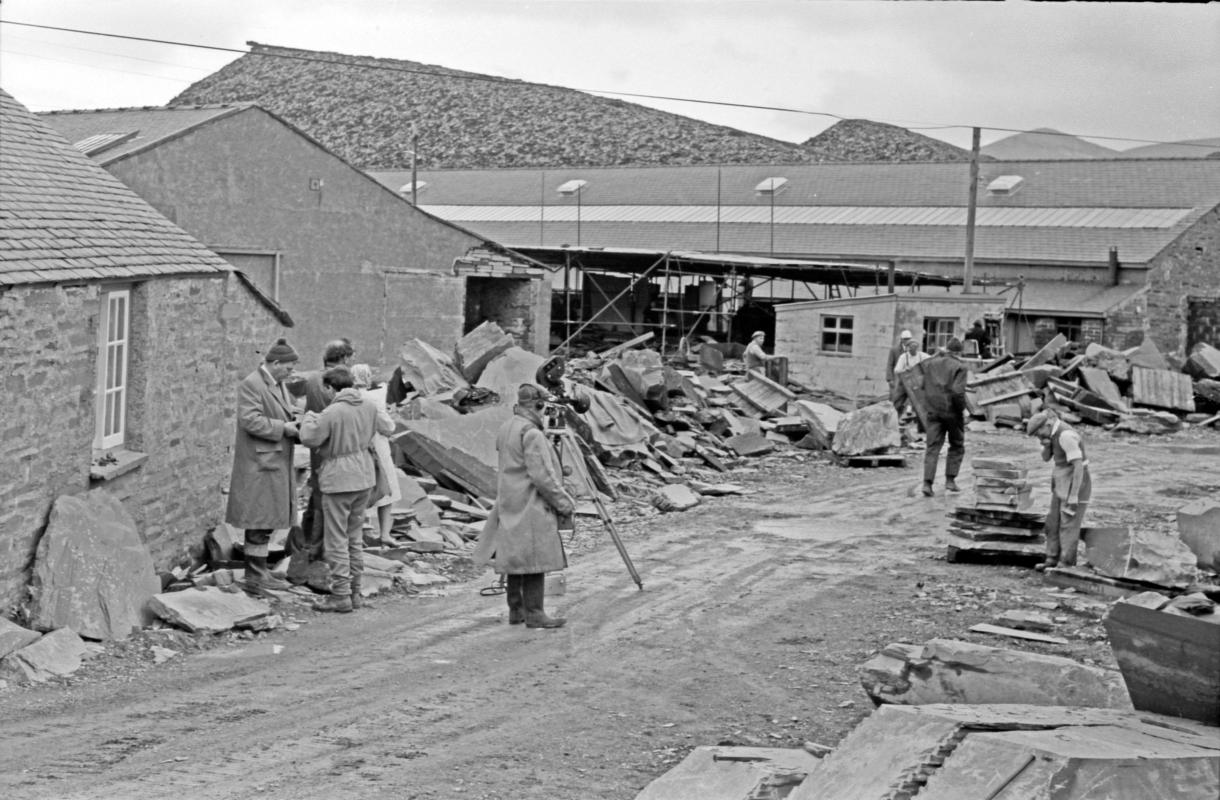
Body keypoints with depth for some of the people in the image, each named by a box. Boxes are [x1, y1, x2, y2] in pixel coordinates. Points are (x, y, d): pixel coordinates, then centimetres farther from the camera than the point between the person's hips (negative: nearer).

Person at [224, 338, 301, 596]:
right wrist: (283, 427, -19)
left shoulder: (278, 384, 16)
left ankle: (261, 571, 22)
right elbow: (250, 420, -22)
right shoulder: (251, 385, -14)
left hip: (276, 461, 10)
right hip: (259, 462, -10)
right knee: (259, 520, -7)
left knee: (268, 519, 14)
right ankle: (254, 578, -2)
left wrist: (293, 418, 5)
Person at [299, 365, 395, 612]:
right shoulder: (369, 406, -1)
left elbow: (309, 439, -7)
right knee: (355, 538, 16)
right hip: (364, 477, 7)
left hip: (338, 481, -7)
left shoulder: (331, 413, -19)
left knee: (336, 540, 1)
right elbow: (388, 428, 11)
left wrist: (309, 418, 11)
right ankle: (354, 592, 19)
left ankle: (341, 595, 2)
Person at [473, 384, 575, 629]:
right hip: (531, 505, -9)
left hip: (510, 505, 9)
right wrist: (564, 503, -12)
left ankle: (516, 610, 18)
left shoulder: (505, 429, 11)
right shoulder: (532, 433, -17)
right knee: (534, 559, -5)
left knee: (515, 558, 13)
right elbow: (542, 476, -20)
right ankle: (534, 613, -3)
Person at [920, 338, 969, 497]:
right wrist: (962, 409, -7)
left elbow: (922, 385, 16)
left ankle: (927, 482, -10)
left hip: (933, 411, 3)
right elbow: (958, 392, -21)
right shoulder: (960, 367, -10)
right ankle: (950, 479, 13)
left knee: (932, 447, 2)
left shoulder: (930, 363, 5)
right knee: (957, 446, 16)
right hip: (952, 412, -3)